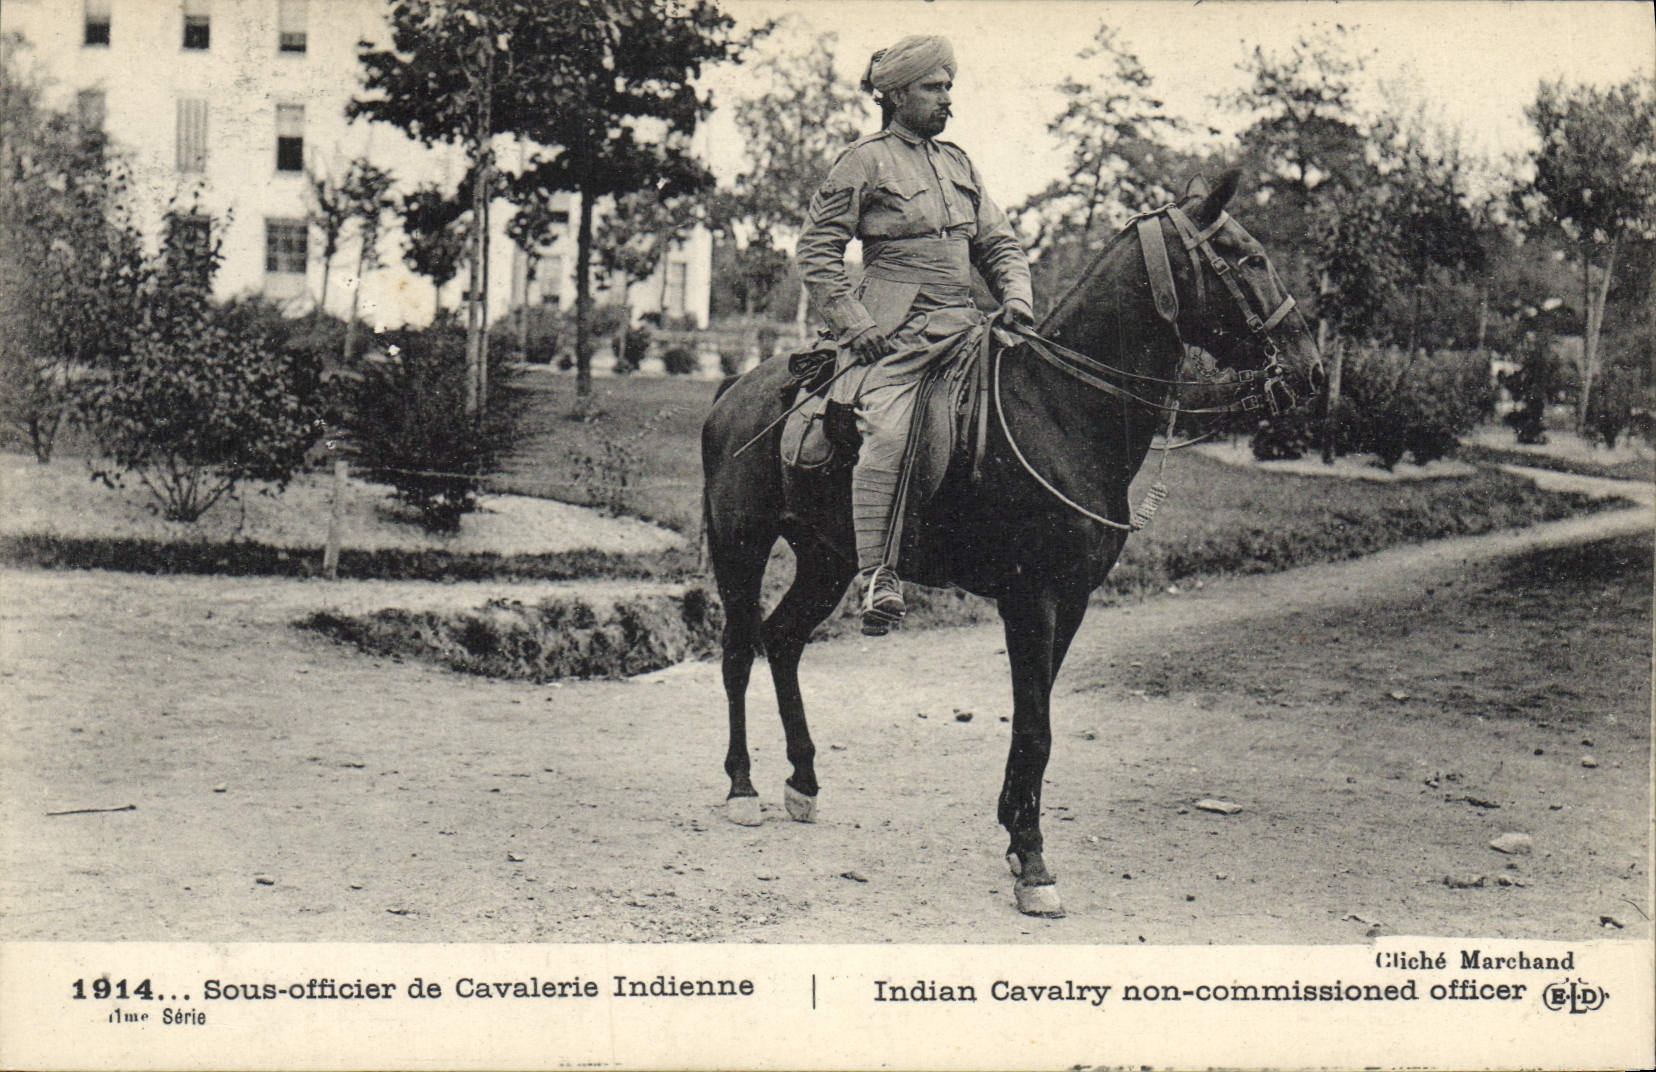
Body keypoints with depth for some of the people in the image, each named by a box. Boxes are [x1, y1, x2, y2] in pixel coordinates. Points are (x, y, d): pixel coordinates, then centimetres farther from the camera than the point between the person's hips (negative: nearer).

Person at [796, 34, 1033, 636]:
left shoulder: (958, 164, 22)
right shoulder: (864, 162, 3)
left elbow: (998, 244, 25)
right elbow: (817, 252, -1)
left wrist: (1016, 297, 5)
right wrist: (855, 324, -11)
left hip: (962, 325, 7)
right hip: (895, 332, -6)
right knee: (887, 432, -26)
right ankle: (878, 579, -27)